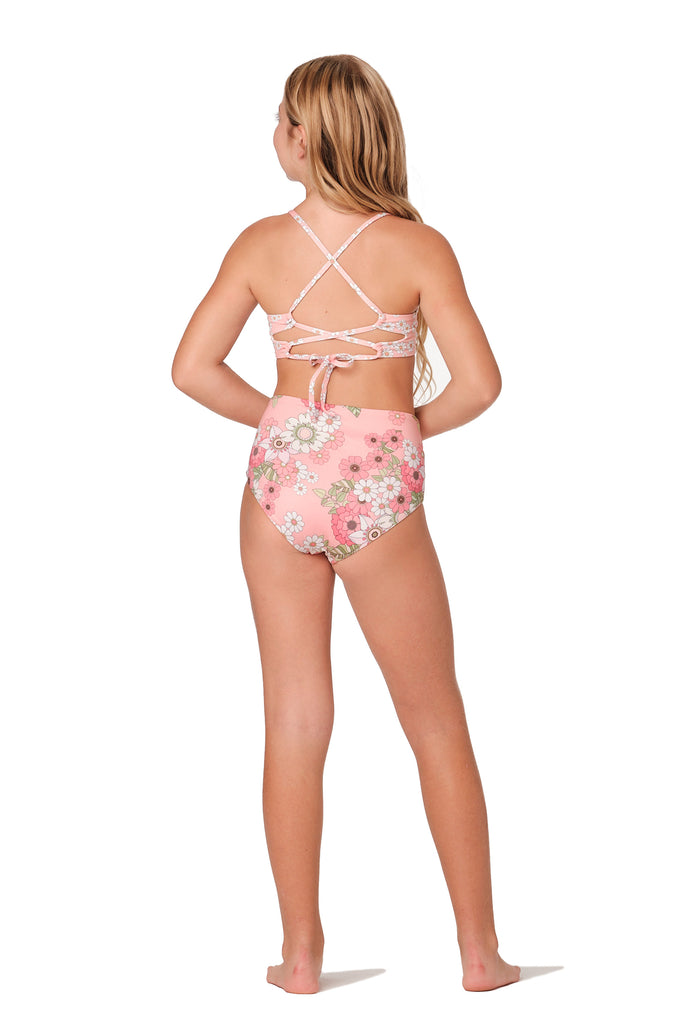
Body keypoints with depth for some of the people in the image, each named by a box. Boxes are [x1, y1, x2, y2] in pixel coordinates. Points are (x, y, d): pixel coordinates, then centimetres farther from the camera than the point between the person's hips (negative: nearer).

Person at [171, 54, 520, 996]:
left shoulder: (262, 245, -2)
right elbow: (479, 383, -15)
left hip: (282, 483, 2)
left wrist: (279, 420, 11)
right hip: (378, 493, -2)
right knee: (437, 722, 10)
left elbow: (193, 369, -1)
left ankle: (302, 953, 15)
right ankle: (481, 952, 16)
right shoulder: (418, 247, -9)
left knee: (295, 722, 9)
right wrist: (416, 423, 4)